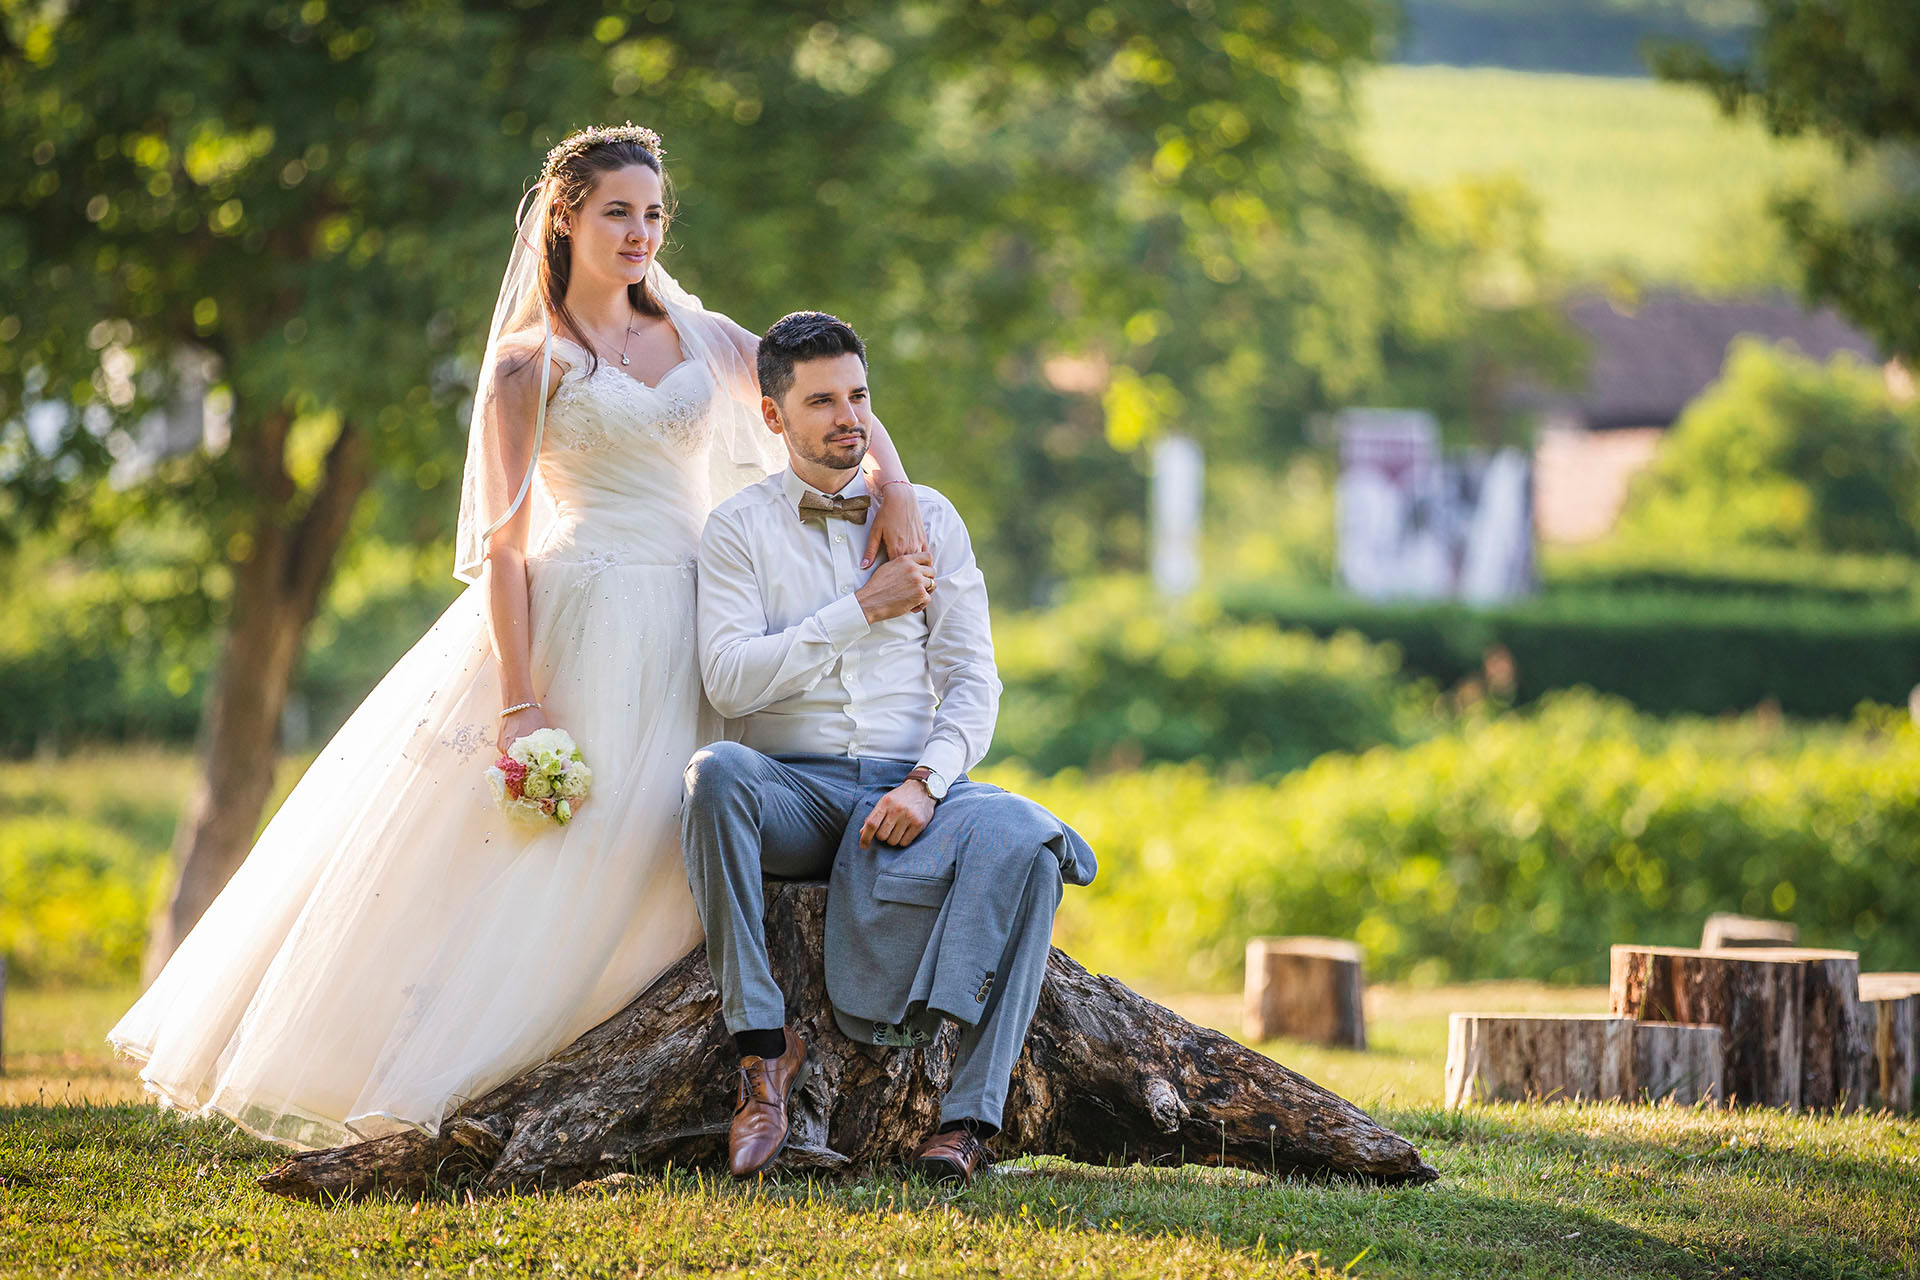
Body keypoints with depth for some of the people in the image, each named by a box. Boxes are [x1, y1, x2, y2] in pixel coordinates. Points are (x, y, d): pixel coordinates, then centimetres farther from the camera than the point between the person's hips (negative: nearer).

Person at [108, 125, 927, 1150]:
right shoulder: (530, 362, -1)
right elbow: (503, 543, -6)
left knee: (645, 869, 2)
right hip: (579, 626, -5)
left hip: (688, 639, 5)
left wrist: (896, 490, -4)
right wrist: (519, 702, -16)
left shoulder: (696, 334, 13)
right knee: (533, 859, -9)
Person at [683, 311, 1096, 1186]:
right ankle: (763, 1048, -30)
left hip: (911, 785, 1)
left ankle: (970, 1114, -33)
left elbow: (971, 682, 6)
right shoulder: (739, 529, 8)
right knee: (715, 775, -37)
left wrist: (925, 783, -13)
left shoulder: (929, 518, 14)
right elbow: (730, 680, -7)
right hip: (794, 786, -1)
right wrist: (866, 607, -9)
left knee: (1025, 840, -32)